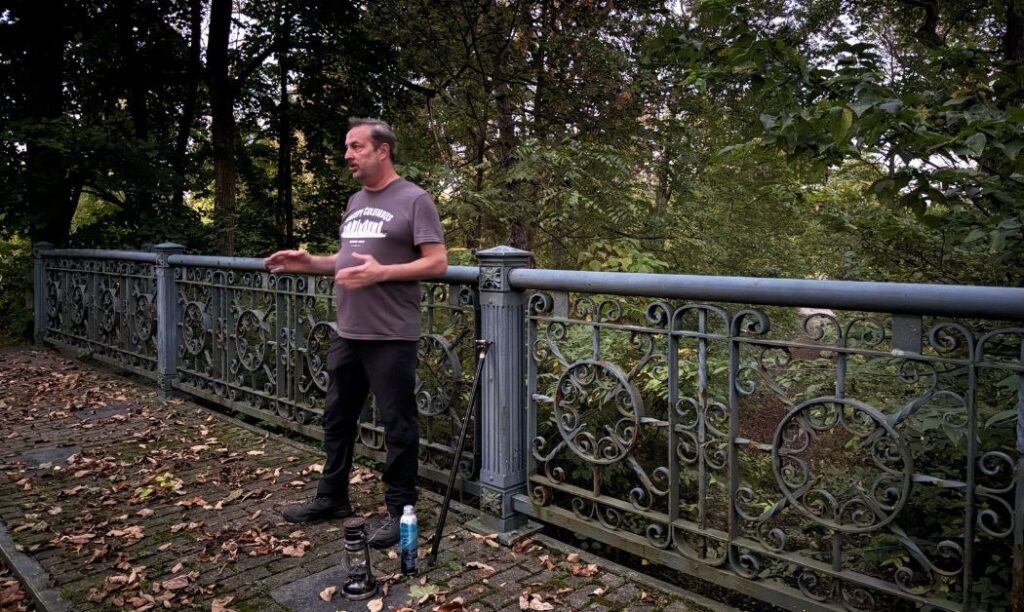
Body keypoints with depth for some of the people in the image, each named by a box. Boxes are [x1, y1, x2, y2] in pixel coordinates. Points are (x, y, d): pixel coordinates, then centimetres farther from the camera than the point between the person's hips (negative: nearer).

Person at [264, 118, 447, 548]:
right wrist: (308, 263, 9)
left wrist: (381, 273, -23)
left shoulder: (414, 200, -8)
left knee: (397, 426, 2)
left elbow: (437, 263, -14)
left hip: (391, 338, -8)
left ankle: (400, 511, 15)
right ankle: (332, 498, 33)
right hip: (347, 335, 8)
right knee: (338, 418, 17)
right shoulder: (355, 202, 17)